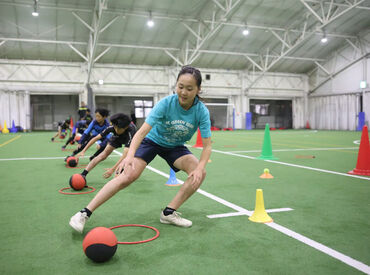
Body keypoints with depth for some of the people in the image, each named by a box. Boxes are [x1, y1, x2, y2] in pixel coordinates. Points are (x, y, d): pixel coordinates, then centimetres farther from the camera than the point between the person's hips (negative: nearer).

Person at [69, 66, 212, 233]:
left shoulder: (201, 111, -23)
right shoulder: (166, 103, -28)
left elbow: (207, 146, -21)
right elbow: (143, 131, -34)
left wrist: (200, 168, -39)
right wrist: (130, 155, -51)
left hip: (175, 147, 3)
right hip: (152, 140, -3)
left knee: (200, 173, -20)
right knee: (128, 176, -21)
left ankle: (169, 213, -7)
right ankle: (85, 213, -12)